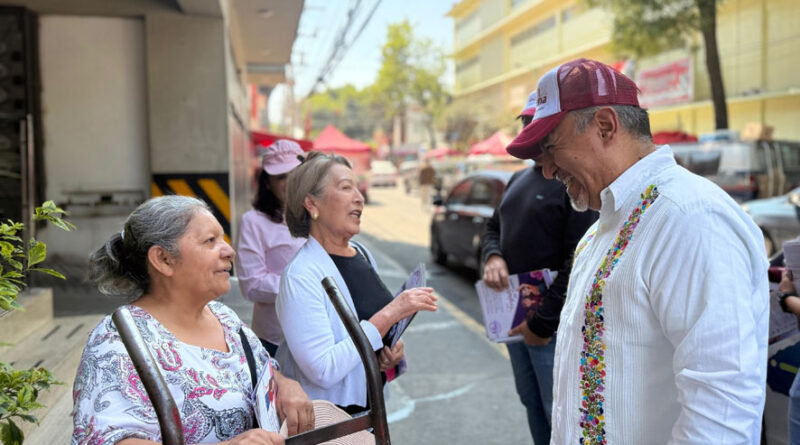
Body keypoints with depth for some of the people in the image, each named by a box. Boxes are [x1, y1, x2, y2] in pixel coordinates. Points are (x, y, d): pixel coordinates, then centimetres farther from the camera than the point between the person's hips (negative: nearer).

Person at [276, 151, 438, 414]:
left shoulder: (363, 254, 3)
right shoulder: (301, 275, -21)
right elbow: (323, 371, -27)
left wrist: (394, 348, -4)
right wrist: (389, 315, -26)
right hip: (324, 420, -6)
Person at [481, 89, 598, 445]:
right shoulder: (519, 179, 14)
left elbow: (578, 264, -21)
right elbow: (493, 228, 21)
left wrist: (544, 323, -19)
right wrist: (492, 256, -3)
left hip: (553, 325, -8)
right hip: (514, 318, 8)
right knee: (531, 404, 17)